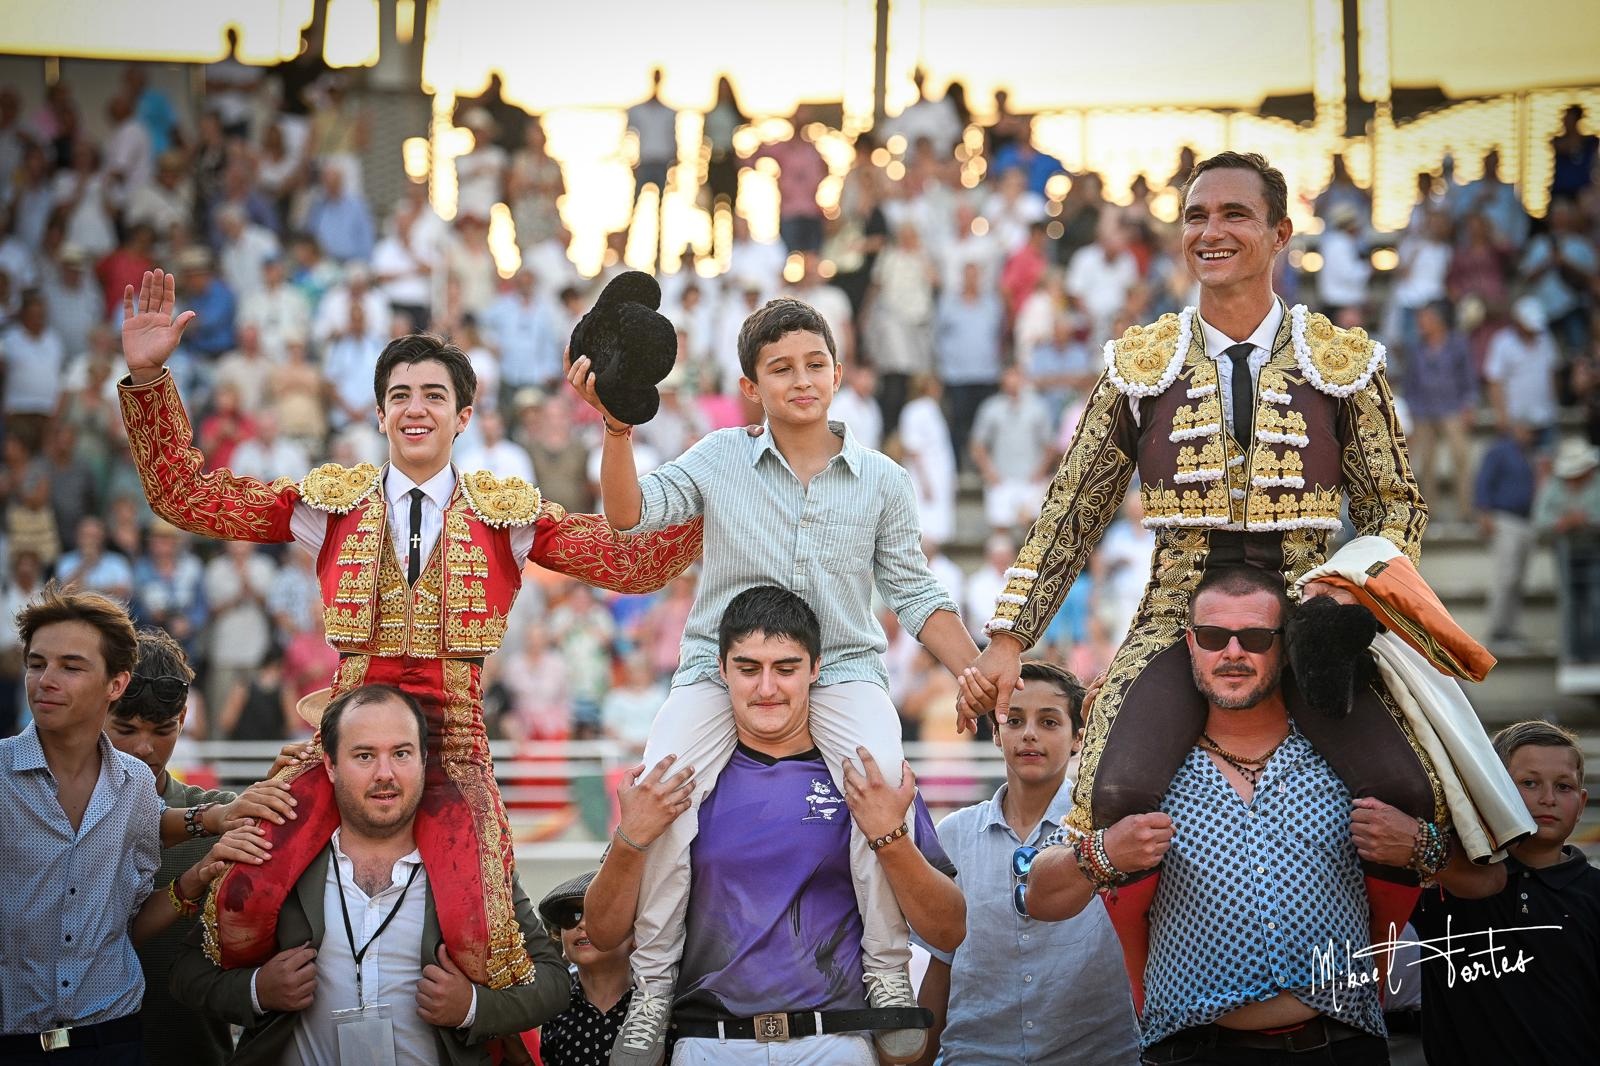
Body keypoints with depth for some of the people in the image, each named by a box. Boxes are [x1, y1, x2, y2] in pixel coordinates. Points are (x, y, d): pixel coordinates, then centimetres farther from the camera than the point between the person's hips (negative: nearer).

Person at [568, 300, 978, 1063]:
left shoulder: (881, 480, 9)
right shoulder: (721, 459, 8)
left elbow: (915, 595, 11)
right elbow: (629, 513, -2)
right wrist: (618, 427, -16)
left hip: (841, 666, 0)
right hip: (720, 666, 0)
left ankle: (889, 973, -16)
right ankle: (652, 990, -12)